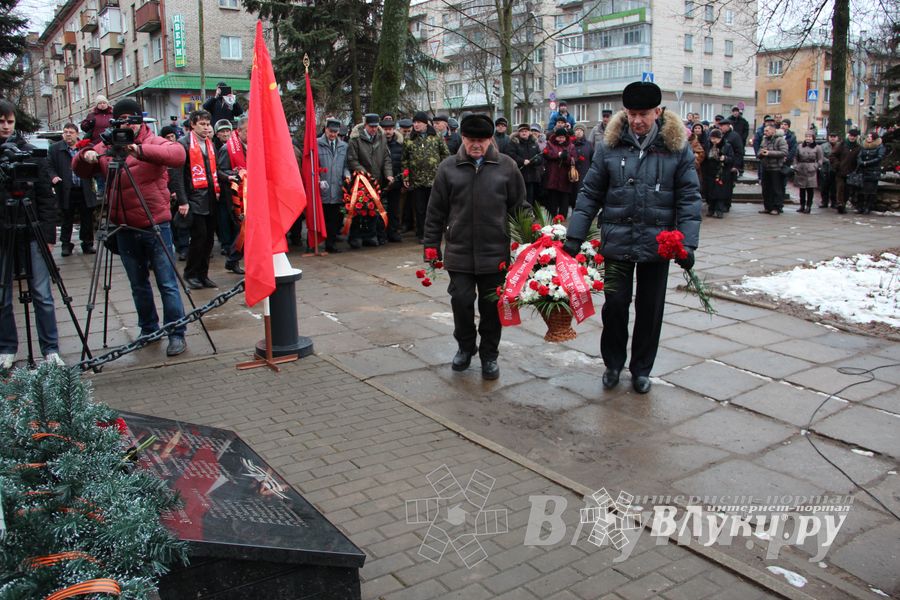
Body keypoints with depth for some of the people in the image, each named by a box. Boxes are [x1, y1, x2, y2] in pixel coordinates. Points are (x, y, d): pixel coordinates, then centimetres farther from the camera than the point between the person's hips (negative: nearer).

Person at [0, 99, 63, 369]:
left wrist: (48, 234, -4)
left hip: (30, 233, -1)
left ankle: (51, 349, 9)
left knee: (42, 295, 0)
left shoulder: (30, 153, 2)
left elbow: (46, 197, 2)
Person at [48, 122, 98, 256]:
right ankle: (66, 245, 15)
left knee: (87, 219, 6)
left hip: (85, 190, 1)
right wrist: (53, 176, -14)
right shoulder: (54, 149, 5)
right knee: (67, 219, 6)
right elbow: (50, 166, 3)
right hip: (66, 191, -1)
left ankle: (87, 244, 17)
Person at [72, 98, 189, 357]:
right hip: (125, 227, 5)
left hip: (155, 225, -5)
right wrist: (85, 156, -10)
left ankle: (177, 335, 5)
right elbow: (79, 170, 12)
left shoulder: (153, 142, -3)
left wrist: (141, 150, -35)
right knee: (138, 284, 15)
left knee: (167, 283, -3)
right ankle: (148, 329, 29)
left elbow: (178, 154, -23)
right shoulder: (106, 146, 10)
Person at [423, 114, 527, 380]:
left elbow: (519, 207, 5)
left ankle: (489, 355, 25)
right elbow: (436, 211, 6)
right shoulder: (448, 167, 3)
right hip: (459, 252, 1)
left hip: (495, 253, 0)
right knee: (461, 301, 2)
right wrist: (431, 246, 4)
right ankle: (465, 347, 28)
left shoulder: (506, 166, 1)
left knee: (491, 306, 7)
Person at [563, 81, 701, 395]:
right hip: (617, 242, 0)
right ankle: (613, 363, 26)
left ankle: (641, 369, 28)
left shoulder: (678, 147, -2)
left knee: (650, 309, 10)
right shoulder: (610, 145, 0)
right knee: (615, 304, 3)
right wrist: (574, 236, -2)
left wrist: (688, 243, -10)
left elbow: (689, 198, -2)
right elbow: (590, 194, 3)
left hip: (657, 245, 0)